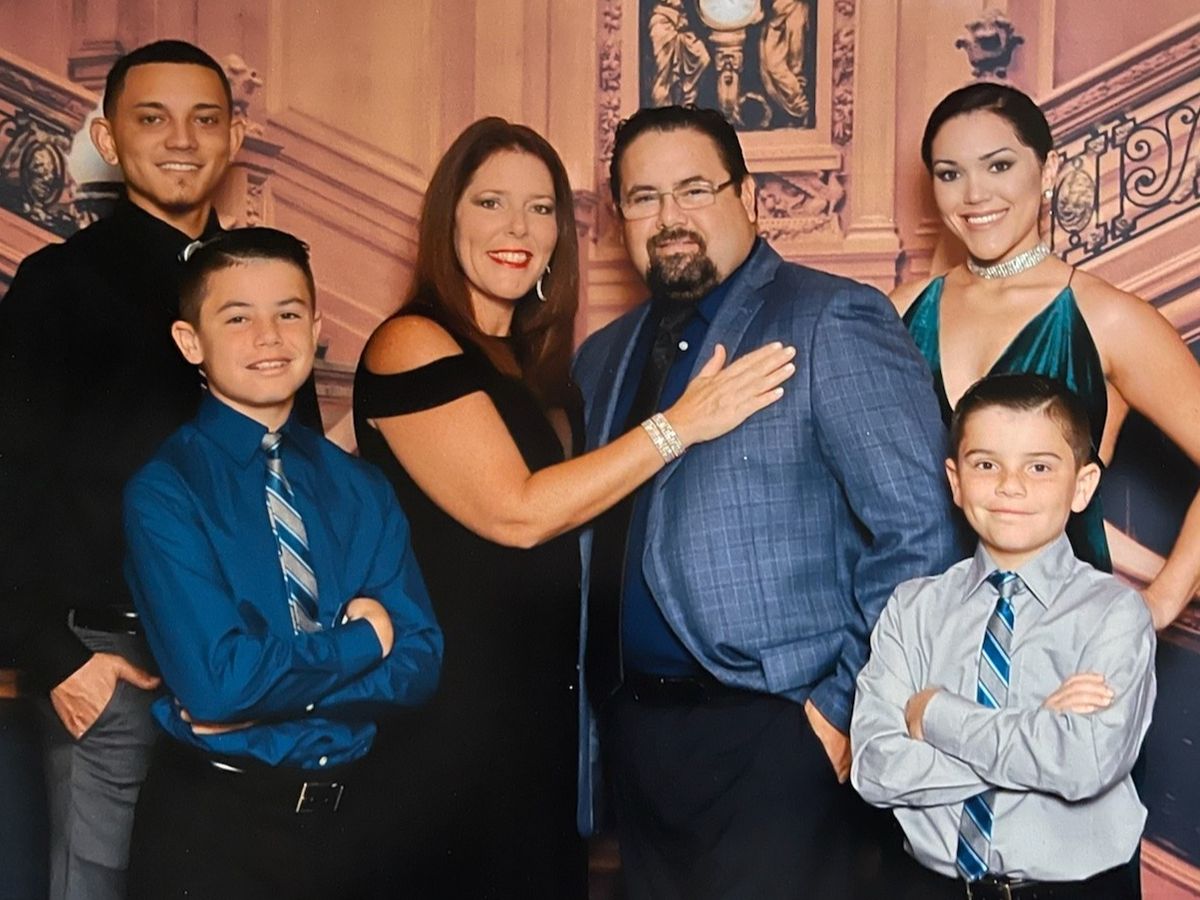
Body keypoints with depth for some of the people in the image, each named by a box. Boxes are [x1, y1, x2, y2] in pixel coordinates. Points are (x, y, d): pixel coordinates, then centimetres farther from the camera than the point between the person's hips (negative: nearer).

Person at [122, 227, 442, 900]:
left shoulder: (362, 489, 4)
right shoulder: (164, 491, -12)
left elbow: (419, 662, -4)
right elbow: (214, 681, -21)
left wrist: (268, 686, -17)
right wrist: (362, 639, -10)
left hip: (345, 811, 4)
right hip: (212, 820, -4)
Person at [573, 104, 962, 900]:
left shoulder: (832, 323, -8)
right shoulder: (603, 357, 14)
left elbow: (917, 533, -14)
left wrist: (845, 706, -13)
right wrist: (598, 705, 6)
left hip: (770, 736, -6)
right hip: (631, 733, 6)